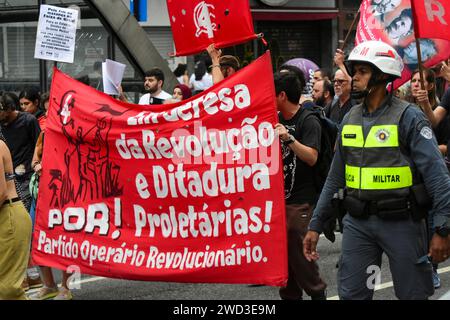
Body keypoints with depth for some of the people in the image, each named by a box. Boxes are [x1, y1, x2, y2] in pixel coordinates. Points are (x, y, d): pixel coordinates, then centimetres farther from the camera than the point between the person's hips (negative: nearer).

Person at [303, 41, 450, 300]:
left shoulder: (408, 116, -8)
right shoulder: (351, 119, 10)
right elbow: (336, 178, 16)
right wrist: (316, 225, 13)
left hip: (401, 221, -5)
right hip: (358, 222, 5)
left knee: (413, 294, 5)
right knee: (351, 294, 7)